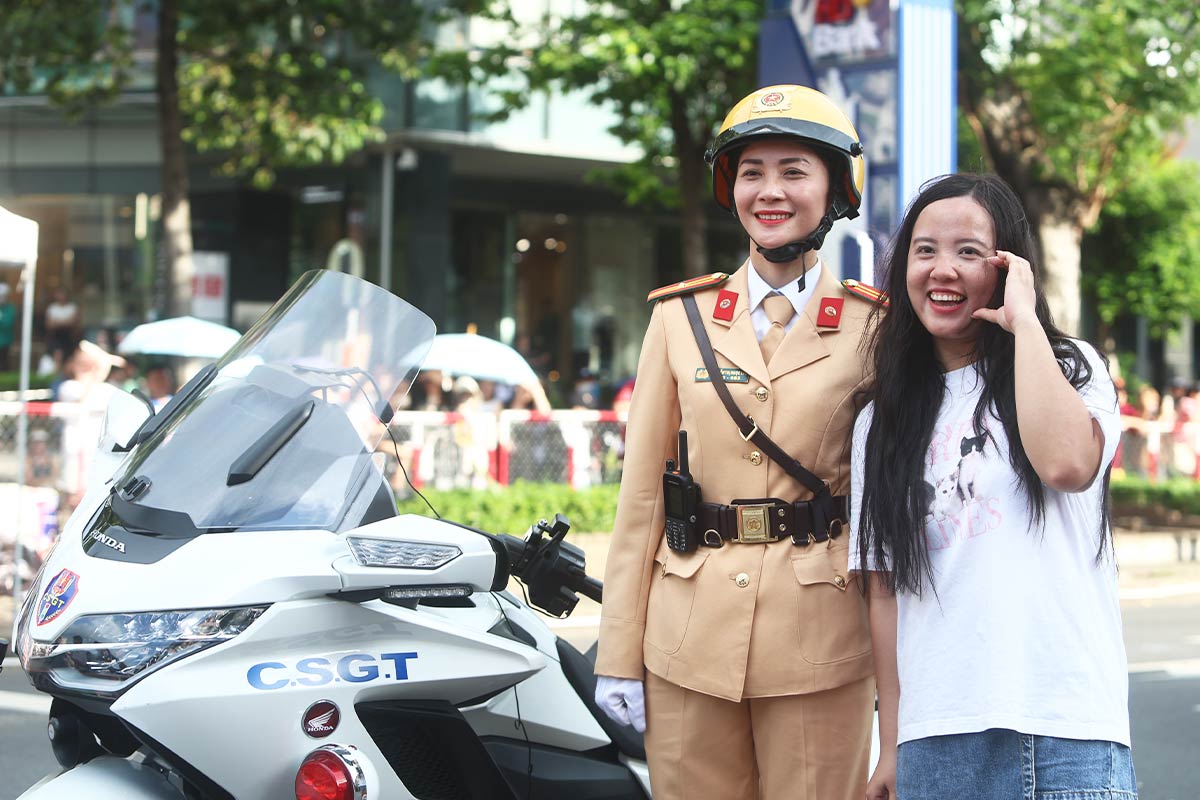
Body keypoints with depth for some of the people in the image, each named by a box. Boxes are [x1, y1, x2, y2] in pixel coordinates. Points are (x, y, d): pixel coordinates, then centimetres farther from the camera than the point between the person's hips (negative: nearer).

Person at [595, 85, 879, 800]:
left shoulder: (872, 326, 3)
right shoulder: (681, 316, 8)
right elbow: (643, 489, 7)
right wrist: (619, 654, 3)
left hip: (821, 643, -2)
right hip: (691, 635, 2)